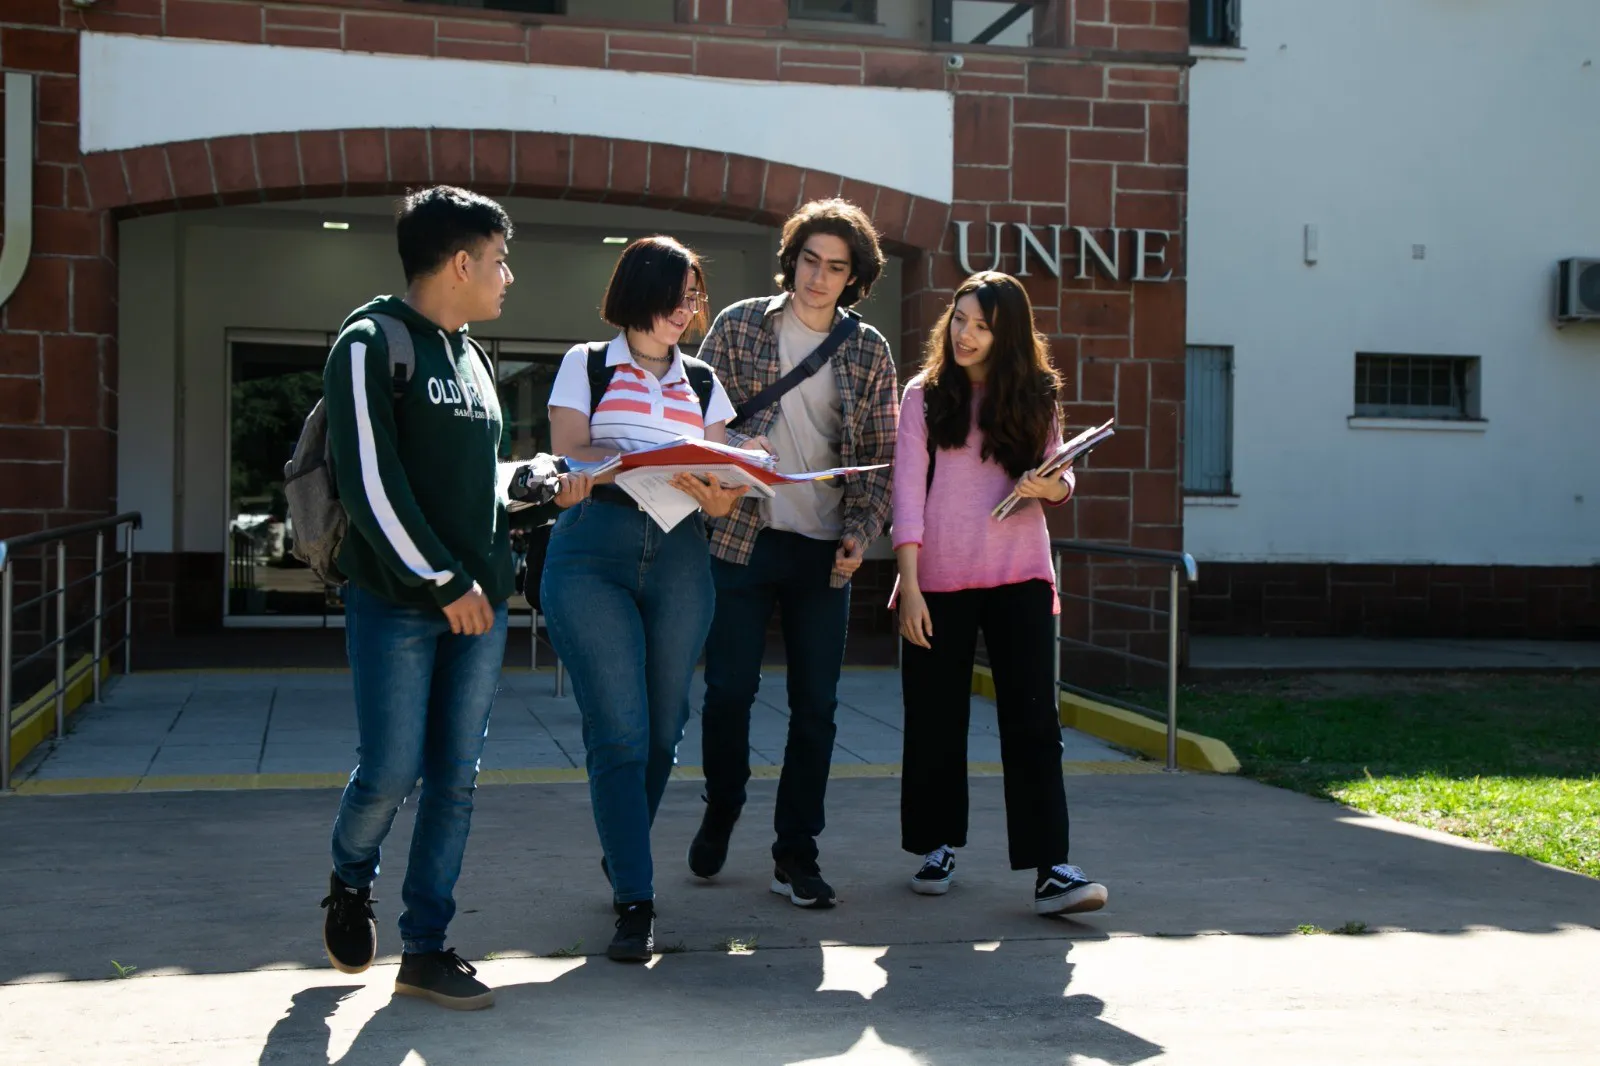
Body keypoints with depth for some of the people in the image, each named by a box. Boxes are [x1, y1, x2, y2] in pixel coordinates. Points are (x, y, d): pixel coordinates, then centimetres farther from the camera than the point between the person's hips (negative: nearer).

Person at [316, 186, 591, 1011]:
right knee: (391, 770, -5)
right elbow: (372, 482, -14)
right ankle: (350, 882, 26)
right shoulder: (373, 344, -7)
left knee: (456, 778, 4)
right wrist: (443, 581, -14)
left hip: (478, 599, 7)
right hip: (397, 599, -7)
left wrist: (548, 482, 7)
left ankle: (425, 948, 12)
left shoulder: (471, 356, 18)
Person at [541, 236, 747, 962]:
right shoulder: (586, 365, 10)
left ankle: (622, 855, 31)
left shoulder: (703, 383, 19)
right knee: (619, 731, -10)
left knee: (663, 727, 6)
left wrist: (718, 493, -14)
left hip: (678, 556, 4)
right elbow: (569, 454, -2)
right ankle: (634, 901, -8)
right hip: (592, 552, -3)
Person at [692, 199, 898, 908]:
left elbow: (881, 454, 7)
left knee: (816, 706, 2)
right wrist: (734, 445, -19)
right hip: (742, 538, -1)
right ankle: (721, 813, 30)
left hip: (824, 552, 2)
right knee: (730, 690, 3)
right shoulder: (739, 326, 2)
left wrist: (860, 534, -6)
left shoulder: (868, 350, 7)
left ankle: (795, 855, 12)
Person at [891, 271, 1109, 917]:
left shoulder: (1035, 396, 7)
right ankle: (938, 846, 25)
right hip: (939, 578, 0)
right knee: (935, 718, 8)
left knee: (1033, 718, -6)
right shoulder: (925, 393, 2)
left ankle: (1050, 870, -8)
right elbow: (907, 487, -4)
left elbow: (1059, 476, 15)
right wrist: (909, 584, -12)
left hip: (1019, 574, 1)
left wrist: (1051, 487, -11)